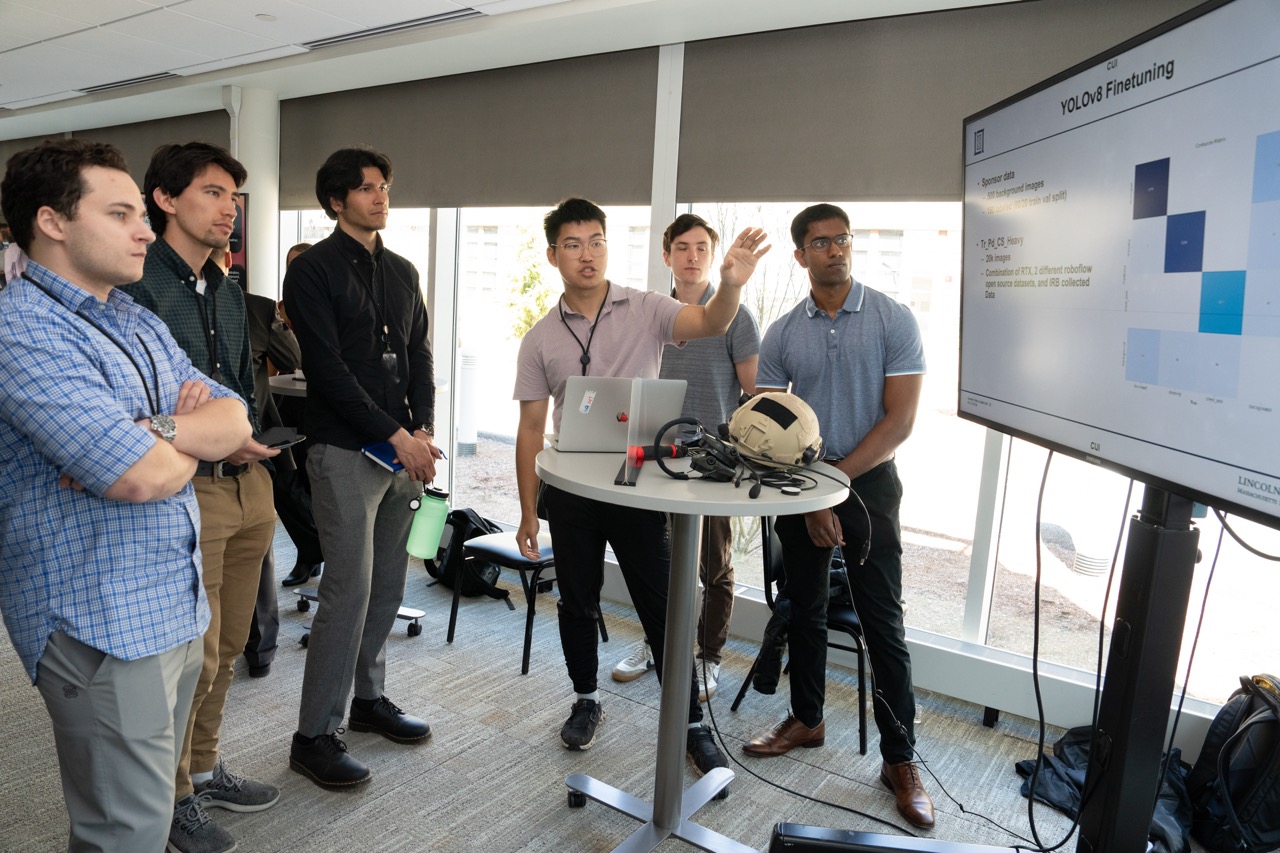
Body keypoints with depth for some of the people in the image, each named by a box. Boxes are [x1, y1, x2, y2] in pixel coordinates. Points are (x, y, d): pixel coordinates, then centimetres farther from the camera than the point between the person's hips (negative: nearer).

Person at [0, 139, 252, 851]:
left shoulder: (141, 324, 13)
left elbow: (236, 422, 5)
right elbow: (144, 477, -26)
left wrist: (158, 433, -15)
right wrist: (194, 443, -3)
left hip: (180, 605, 8)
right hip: (102, 624, -8)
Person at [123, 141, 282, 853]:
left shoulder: (228, 289, 15)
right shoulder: (136, 284, -11)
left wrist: (254, 448, 8)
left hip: (248, 484, 8)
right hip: (186, 491, -8)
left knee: (227, 646, 18)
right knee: (194, 654, 2)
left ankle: (203, 769, 37)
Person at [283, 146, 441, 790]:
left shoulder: (402, 272, 16)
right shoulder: (313, 270, -5)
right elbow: (329, 369, -13)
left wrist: (423, 428, -1)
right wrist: (395, 435, -15)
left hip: (402, 448, 7)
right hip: (345, 452, -6)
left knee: (388, 583, 13)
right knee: (349, 590, -5)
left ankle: (368, 698, 30)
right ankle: (314, 736, 9)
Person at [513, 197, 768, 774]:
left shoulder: (645, 310, -3)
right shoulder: (540, 339, 4)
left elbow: (708, 324, -21)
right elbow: (531, 429, 5)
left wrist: (731, 285, -44)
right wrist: (528, 512, 3)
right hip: (569, 492, 3)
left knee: (662, 608, 3)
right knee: (577, 603, 15)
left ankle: (691, 725, 18)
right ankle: (586, 701, 38)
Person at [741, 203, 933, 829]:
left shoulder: (893, 321, -6)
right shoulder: (781, 334, 3)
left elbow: (899, 421, -10)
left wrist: (835, 478, -14)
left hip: (868, 481, -3)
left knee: (882, 624, 0)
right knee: (804, 609, 14)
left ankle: (900, 758, 13)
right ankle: (806, 719, 33)